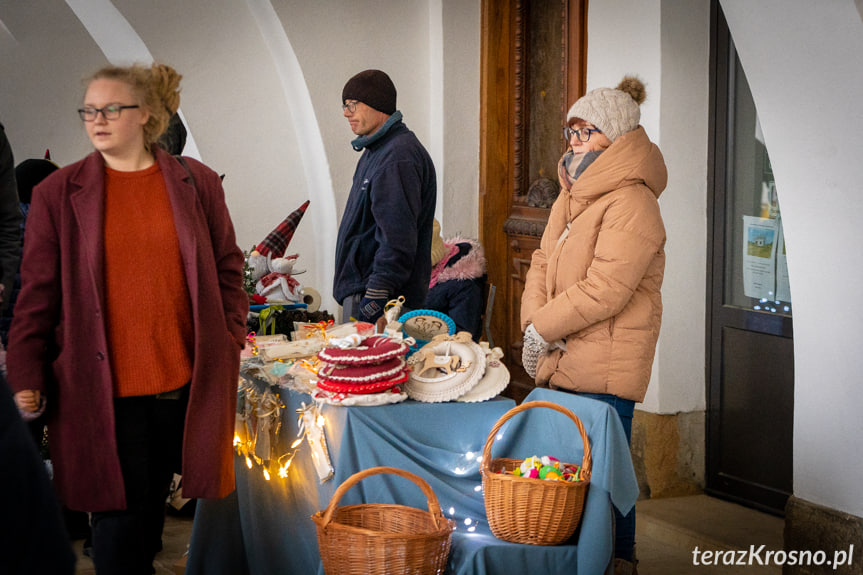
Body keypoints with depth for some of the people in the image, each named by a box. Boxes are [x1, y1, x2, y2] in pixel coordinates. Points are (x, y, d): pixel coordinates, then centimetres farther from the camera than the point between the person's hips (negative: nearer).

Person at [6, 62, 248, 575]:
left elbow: (227, 269, 11)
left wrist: (231, 342, 3)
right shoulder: (57, 194, 0)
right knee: (119, 512, 1)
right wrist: (26, 375, -3)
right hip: (104, 386, -2)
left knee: (153, 503, 13)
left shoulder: (197, 184, 5)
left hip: (184, 381, 2)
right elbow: (38, 293, 1)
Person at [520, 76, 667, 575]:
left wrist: (544, 328, -12)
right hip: (564, 363, 9)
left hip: (605, 369, -9)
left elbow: (605, 290, -21)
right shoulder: (573, 195, 16)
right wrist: (535, 320, -3)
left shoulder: (631, 203, -15)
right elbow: (544, 263, 15)